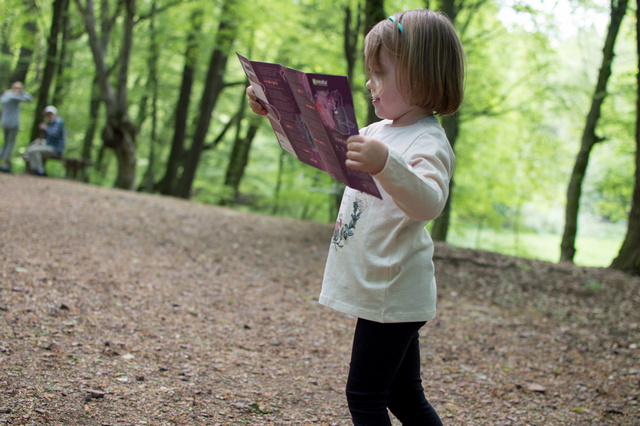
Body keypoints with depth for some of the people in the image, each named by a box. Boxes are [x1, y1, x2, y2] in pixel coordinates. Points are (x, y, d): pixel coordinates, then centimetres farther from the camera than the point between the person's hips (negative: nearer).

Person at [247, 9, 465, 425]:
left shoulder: (428, 143, -18)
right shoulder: (379, 133, 10)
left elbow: (428, 203, -37)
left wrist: (385, 165, -54)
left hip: (393, 294, -9)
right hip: (383, 293, 9)